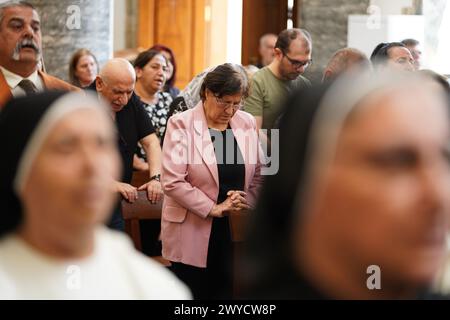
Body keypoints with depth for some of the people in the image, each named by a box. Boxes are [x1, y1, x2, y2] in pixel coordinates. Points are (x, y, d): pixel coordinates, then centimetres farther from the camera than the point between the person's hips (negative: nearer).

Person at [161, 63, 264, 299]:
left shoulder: (247, 123, 7)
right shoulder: (181, 124, -8)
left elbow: (257, 175, 13)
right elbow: (172, 181, -14)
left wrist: (246, 202, -5)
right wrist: (213, 208, -13)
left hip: (235, 233, 4)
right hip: (193, 234, -4)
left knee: (226, 292, 5)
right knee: (193, 294, 3)